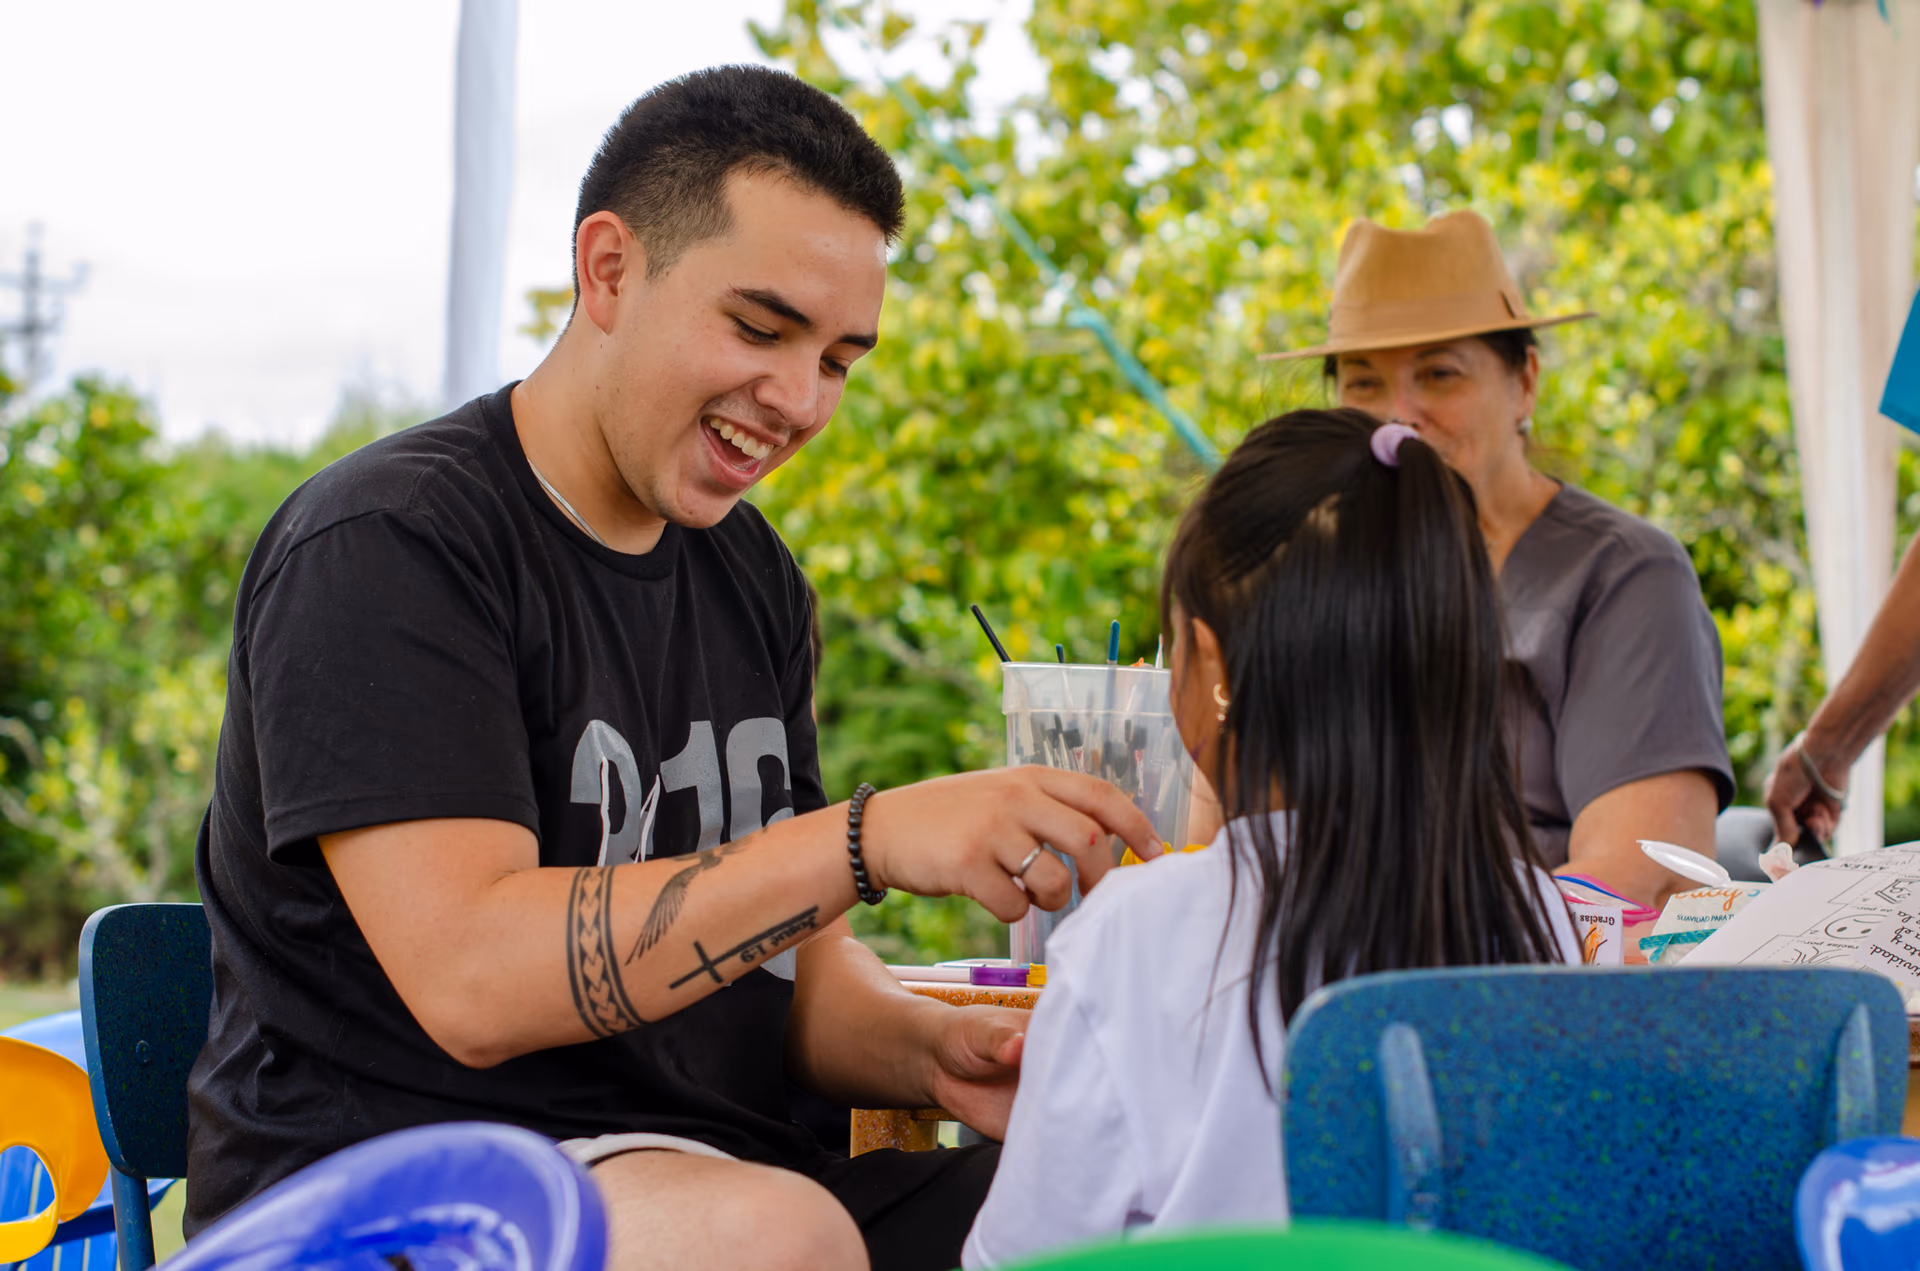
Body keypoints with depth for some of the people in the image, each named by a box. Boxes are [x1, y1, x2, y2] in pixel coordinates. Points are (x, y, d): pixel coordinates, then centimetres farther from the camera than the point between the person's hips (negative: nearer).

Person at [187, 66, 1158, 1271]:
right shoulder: (384, 542, -10)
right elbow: (470, 984, -22)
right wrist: (869, 839, -28)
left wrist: (929, 1050, -7)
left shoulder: (752, 574, 14)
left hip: (713, 1168, 6)